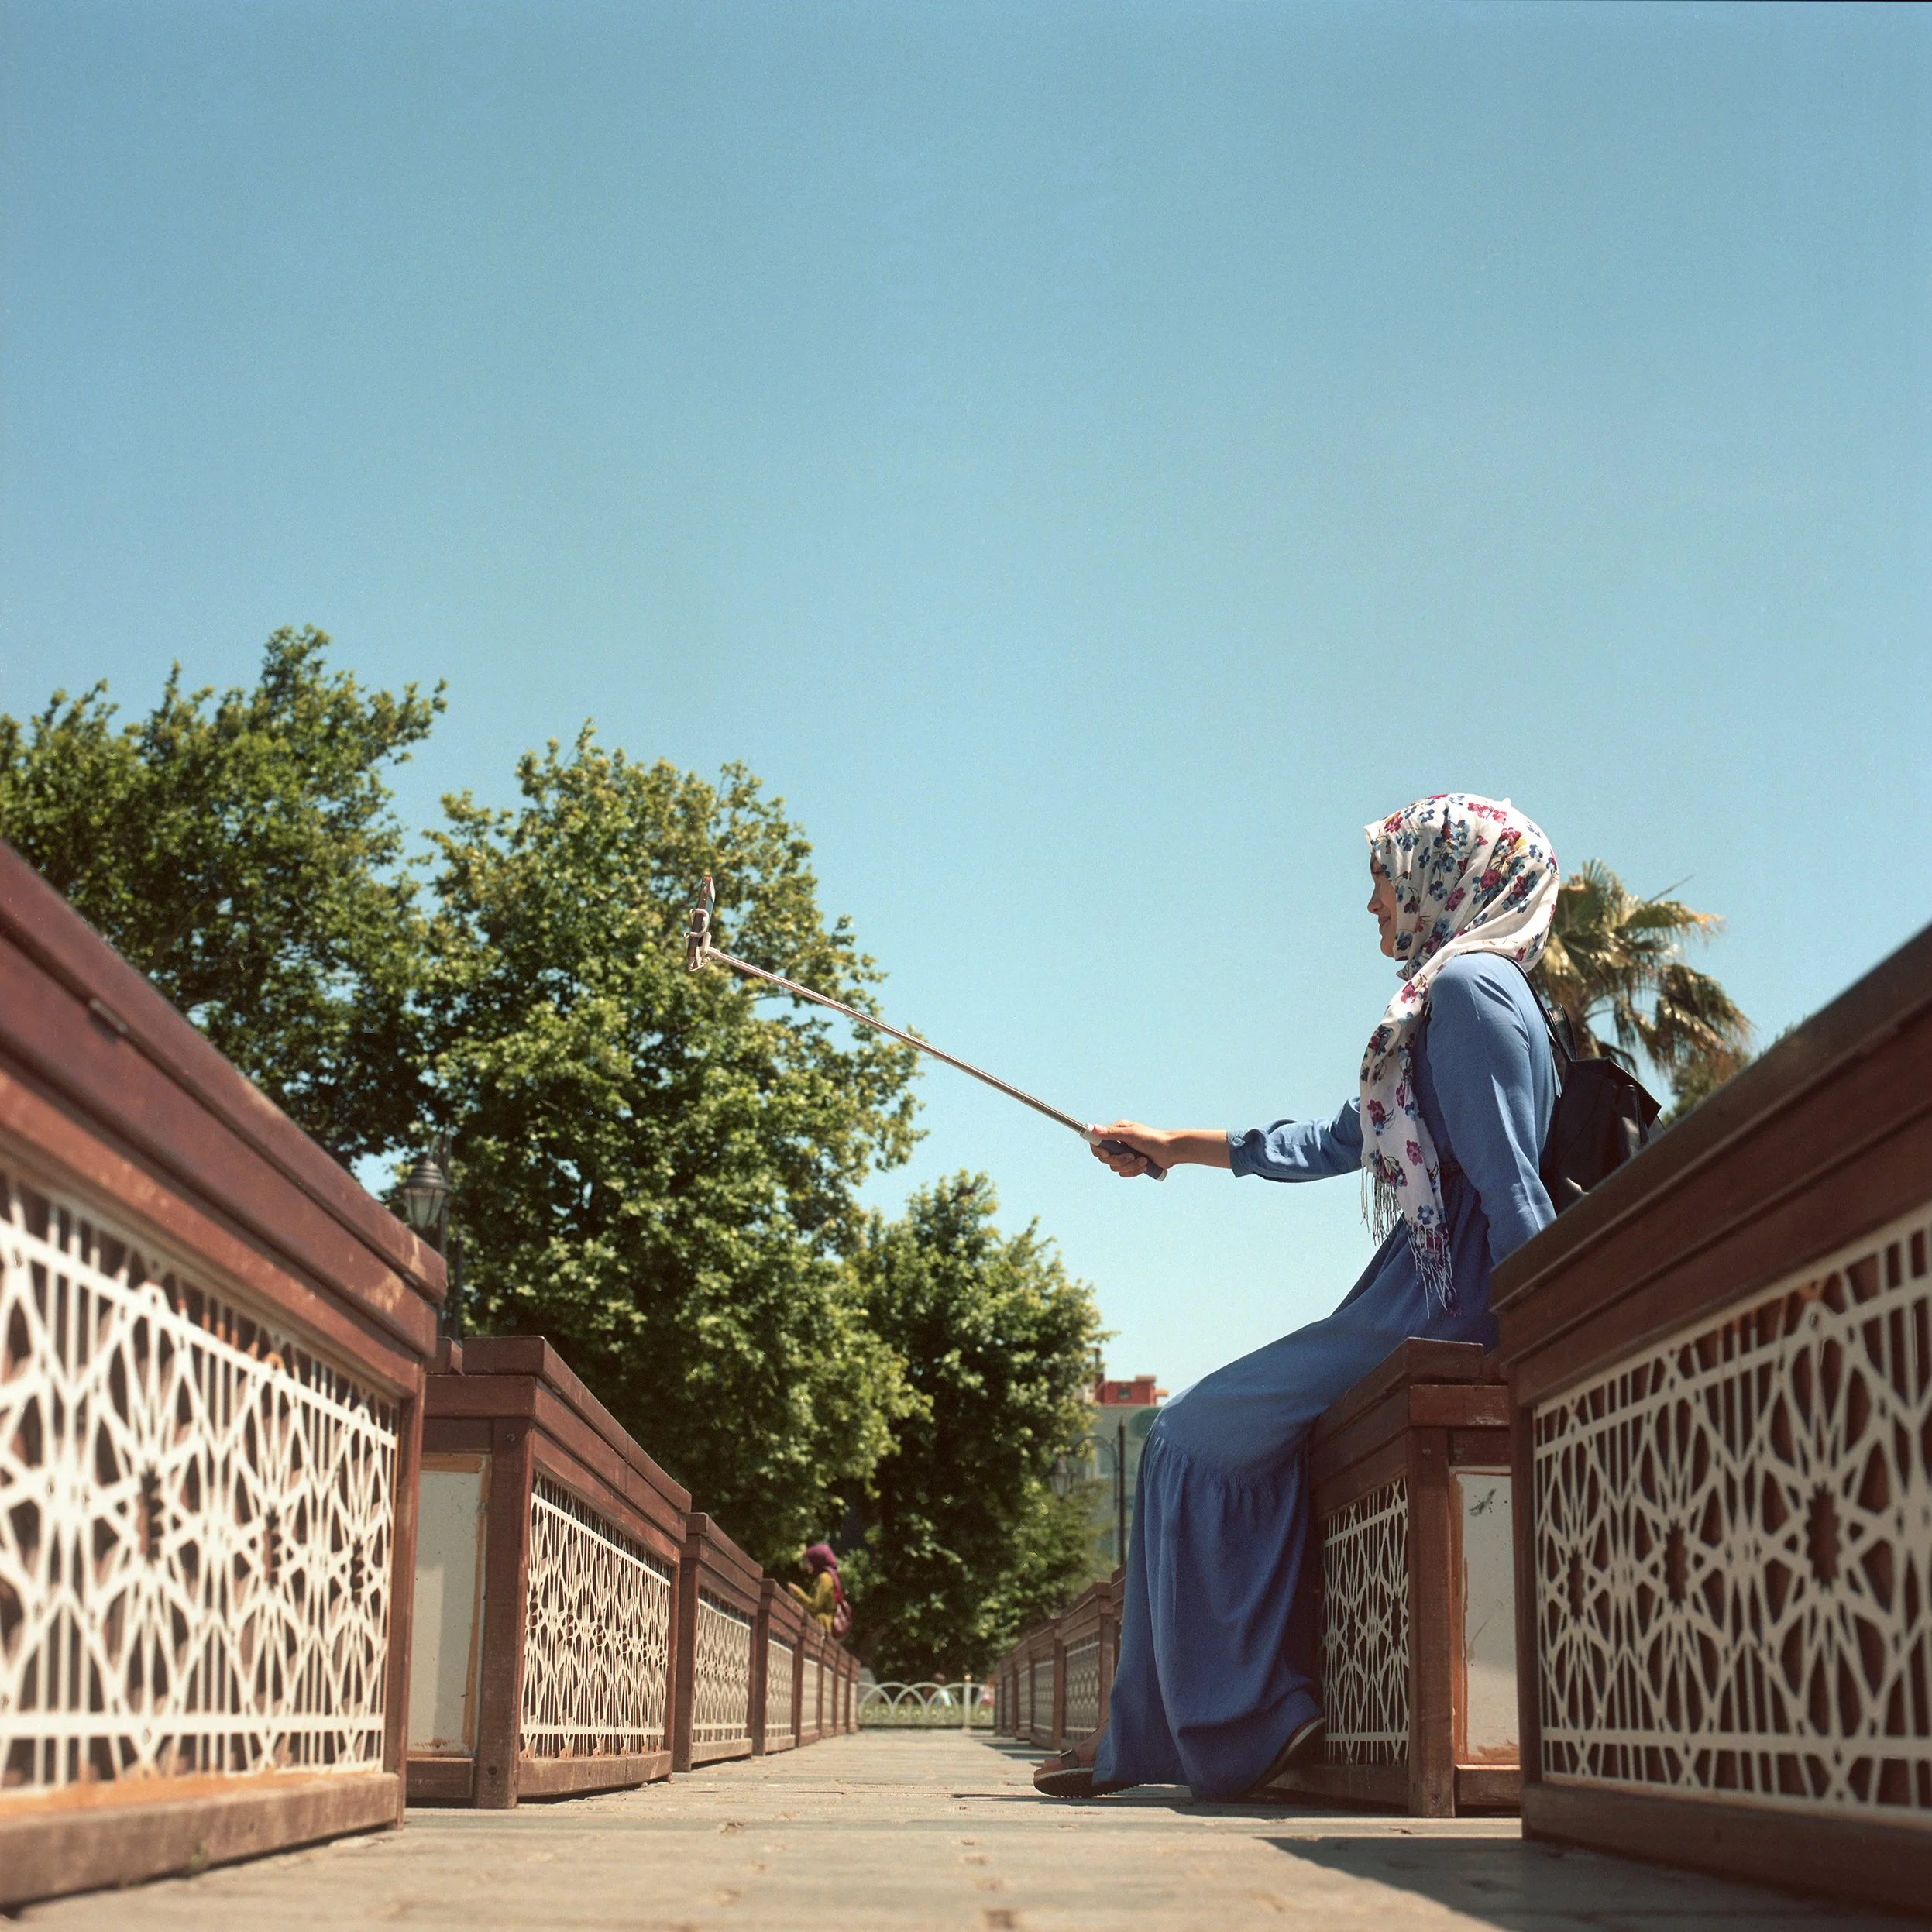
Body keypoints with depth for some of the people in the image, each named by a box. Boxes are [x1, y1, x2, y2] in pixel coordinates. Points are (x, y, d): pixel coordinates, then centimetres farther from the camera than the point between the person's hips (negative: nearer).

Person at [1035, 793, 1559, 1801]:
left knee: (1198, 1434, -5)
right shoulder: (1446, 996, 23)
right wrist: (1175, 1146, 37)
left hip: (1441, 1306, -10)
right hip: (1418, 1298, 10)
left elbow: (1511, 1188, -18)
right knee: (1224, 1434, 12)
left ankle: (1235, 1723, 1)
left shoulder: (1468, 986, -9)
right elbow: (1333, 1142, 32)